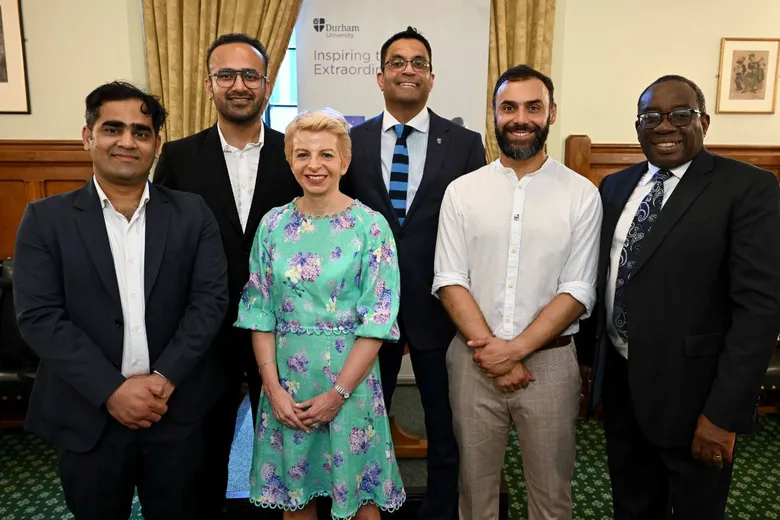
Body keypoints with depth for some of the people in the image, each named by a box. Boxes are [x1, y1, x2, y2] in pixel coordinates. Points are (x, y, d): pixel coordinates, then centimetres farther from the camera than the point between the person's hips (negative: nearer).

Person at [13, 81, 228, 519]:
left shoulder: (192, 213, 0)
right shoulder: (46, 219, -1)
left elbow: (211, 299, -5)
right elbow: (39, 316, -8)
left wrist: (163, 378, -15)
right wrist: (112, 390, -15)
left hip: (177, 412, 1)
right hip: (88, 415, 0)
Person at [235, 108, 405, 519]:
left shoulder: (370, 226, -8)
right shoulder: (273, 224, 1)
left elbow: (379, 318, -11)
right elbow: (259, 311, 2)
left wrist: (338, 393, -13)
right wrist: (273, 388, -6)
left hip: (350, 379, -2)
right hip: (286, 383, 3)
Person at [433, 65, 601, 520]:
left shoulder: (582, 195, -2)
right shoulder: (462, 191, 1)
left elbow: (578, 291, -6)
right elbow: (450, 281, -3)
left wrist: (516, 348, -14)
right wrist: (489, 349, -12)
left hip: (549, 359, -1)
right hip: (474, 358, 1)